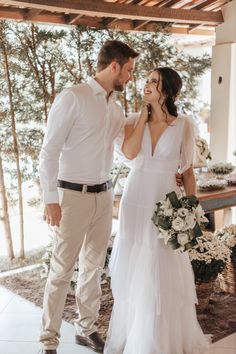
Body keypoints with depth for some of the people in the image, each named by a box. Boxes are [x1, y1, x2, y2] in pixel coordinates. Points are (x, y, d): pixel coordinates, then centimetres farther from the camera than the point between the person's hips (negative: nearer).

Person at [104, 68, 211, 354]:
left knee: (164, 274, 2)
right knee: (133, 271, 11)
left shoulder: (183, 125, -2)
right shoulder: (134, 121, 3)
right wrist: (144, 116, -7)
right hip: (135, 201, 2)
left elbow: (187, 171, 3)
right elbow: (129, 153, -16)